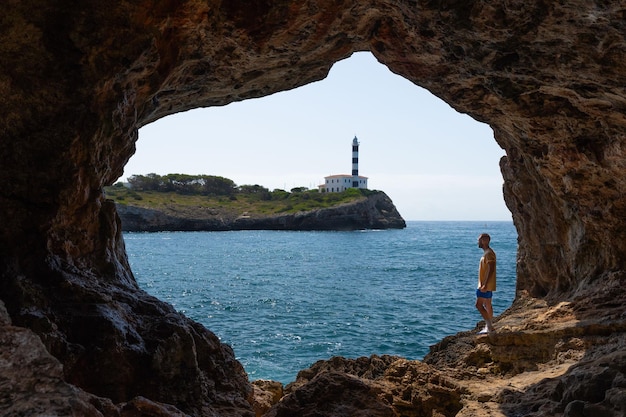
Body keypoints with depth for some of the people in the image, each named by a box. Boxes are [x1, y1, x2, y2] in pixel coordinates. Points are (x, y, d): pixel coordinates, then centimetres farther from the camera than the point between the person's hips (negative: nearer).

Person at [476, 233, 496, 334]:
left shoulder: (489, 253, -17)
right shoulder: (487, 253, 15)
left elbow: (491, 270, -24)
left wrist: (485, 285, -27)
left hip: (486, 285, -10)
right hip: (485, 285, 10)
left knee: (479, 305, -10)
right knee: (487, 306, 13)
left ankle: (489, 326, -8)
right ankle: (489, 326, 18)